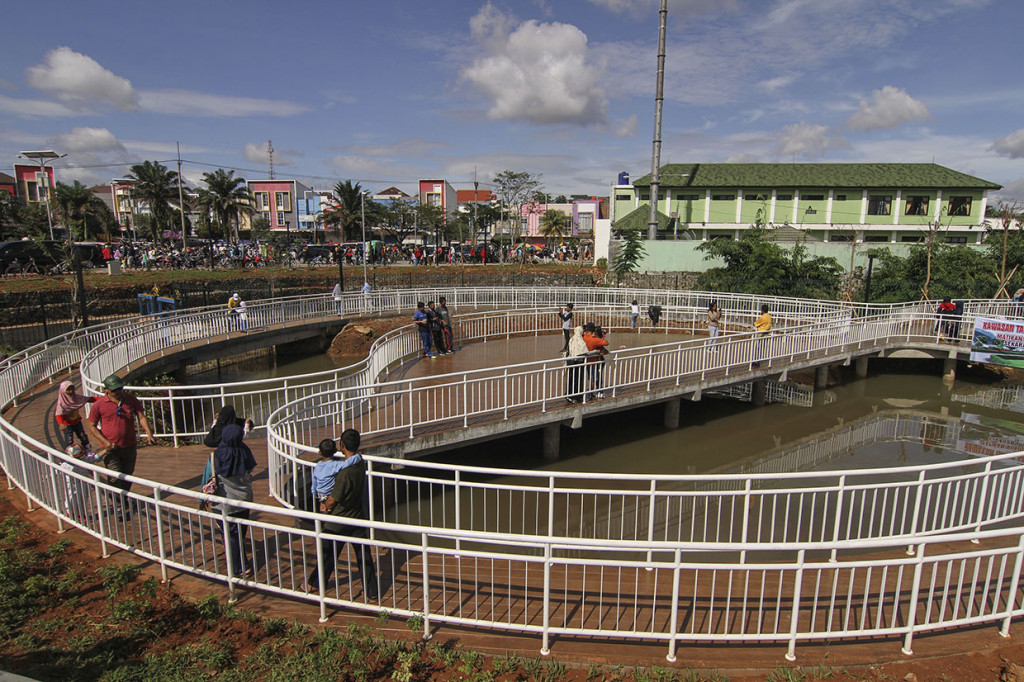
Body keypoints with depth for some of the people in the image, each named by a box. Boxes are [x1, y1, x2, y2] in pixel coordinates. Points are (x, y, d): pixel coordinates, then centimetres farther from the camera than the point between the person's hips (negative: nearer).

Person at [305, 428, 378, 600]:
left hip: (339, 521, -6)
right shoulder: (361, 464, -5)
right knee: (364, 555, 11)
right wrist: (328, 502, 2)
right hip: (359, 517, 6)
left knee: (327, 554, 15)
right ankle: (372, 592, 17)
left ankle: (313, 584, 35)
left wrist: (325, 507, 3)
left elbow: (334, 499, -19)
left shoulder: (345, 472, -28)